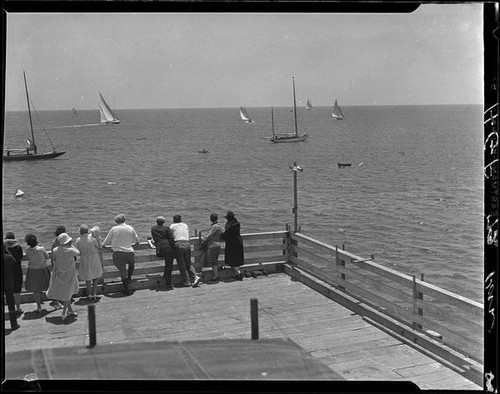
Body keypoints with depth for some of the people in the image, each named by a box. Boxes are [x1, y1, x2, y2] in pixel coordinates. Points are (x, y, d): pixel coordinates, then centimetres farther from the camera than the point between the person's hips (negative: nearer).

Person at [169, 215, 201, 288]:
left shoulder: (172, 226, 9)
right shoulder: (185, 225, 19)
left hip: (178, 244, -4)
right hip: (187, 244, 4)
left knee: (181, 264, 3)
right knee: (188, 263, 14)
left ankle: (186, 281, 3)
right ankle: (195, 277, -4)